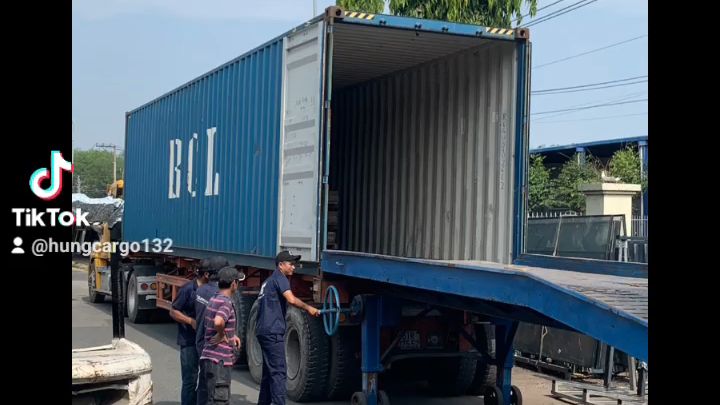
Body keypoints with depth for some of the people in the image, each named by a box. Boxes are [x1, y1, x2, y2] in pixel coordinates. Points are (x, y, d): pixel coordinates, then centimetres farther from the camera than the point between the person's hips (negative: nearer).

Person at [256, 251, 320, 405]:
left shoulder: (269, 281, 22)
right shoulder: (279, 278, -9)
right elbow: (291, 299, -25)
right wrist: (308, 308, -16)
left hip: (264, 330, 10)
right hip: (272, 331, -10)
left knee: (269, 371, 15)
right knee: (279, 372, -12)